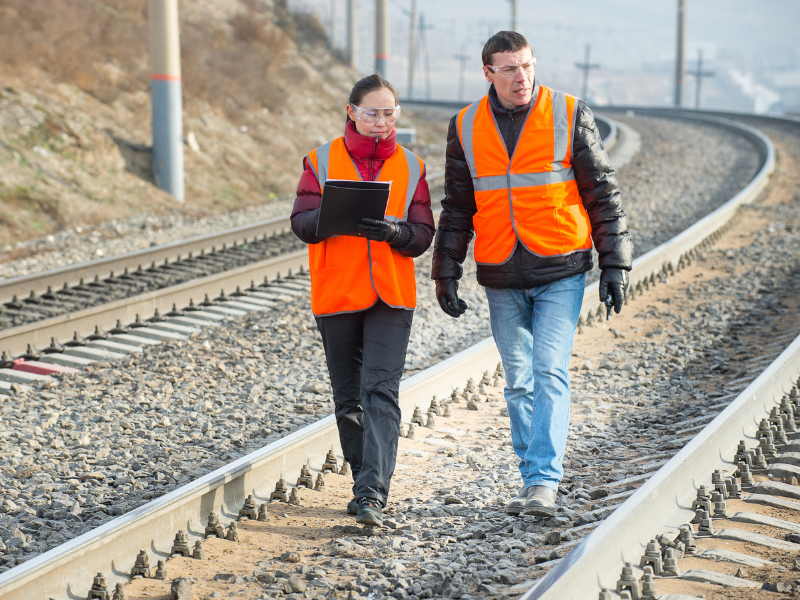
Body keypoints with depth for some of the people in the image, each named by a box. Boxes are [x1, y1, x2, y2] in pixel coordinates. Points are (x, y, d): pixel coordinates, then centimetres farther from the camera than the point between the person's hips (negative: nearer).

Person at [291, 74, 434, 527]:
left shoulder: (410, 167, 6)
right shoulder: (322, 161, 4)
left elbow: (423, 234, 2)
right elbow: (302, 222, -3)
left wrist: (395, 231, -19)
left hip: (392, 296, -1)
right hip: (336, 294, 1)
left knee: (382, 391, -13)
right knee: (349, 399, 9)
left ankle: (372, 493, -17)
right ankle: (369, 485, 24)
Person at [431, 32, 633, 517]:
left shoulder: (570, 115, -3)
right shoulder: (466, 128, 4)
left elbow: (602, 192, 0)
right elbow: (457, 207, 12)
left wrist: (615, 263, -3)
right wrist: (446, 273, 9)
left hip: (561, 272, -3)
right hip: (502, 279, 3)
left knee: (550, 373, -12)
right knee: (519, 383, 8)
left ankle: (544, 482, -12)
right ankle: (537, 484, 18)